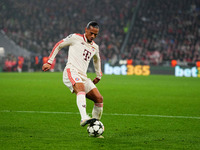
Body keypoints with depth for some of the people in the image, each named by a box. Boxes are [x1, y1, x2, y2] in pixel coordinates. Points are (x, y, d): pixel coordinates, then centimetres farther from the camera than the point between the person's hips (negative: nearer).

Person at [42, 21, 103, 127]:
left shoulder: (95, 47, 23)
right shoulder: (75, 38, 6)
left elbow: (96, 60, 44)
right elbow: (58, 45, 12)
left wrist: (98, 76, 47)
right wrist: (49, 62, 7)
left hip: (83, 76, 7)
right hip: (71, 71, -7)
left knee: (99, 99, -7)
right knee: (81, 88, -37)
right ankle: (84, 118, -56)